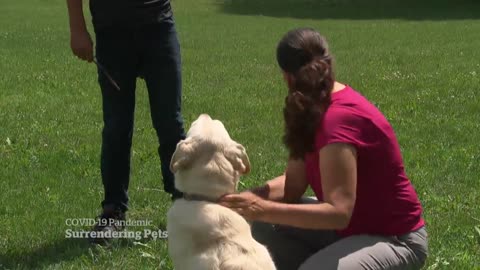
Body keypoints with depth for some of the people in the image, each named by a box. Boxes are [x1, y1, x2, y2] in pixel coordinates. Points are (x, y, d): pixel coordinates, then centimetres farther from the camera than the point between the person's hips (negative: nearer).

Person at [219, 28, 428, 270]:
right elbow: (293, 183, -3)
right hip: (352, 227, 9)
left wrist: (264, 209, -41)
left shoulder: (340, 118, -28)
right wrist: (246, 197, -21)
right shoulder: (313, 110, 1)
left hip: (395, 240, -9)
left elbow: (338, 212, -36)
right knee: (268, 228, 0)